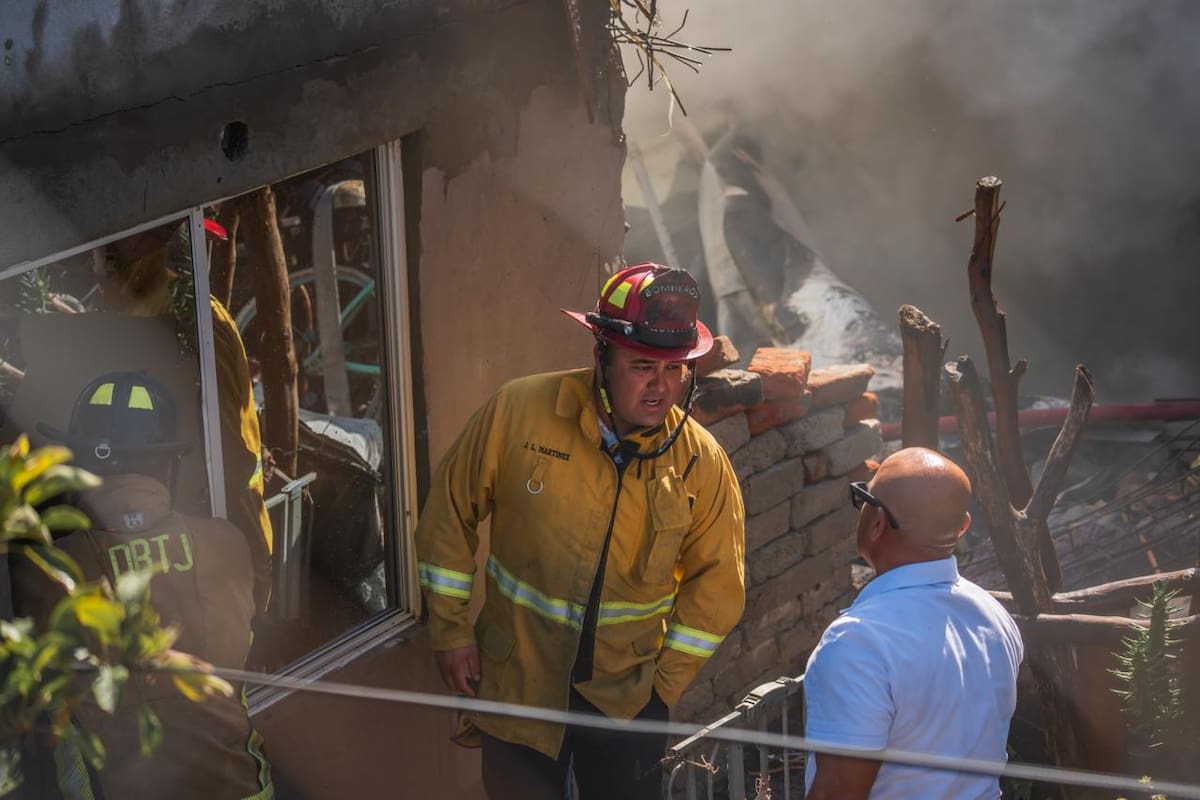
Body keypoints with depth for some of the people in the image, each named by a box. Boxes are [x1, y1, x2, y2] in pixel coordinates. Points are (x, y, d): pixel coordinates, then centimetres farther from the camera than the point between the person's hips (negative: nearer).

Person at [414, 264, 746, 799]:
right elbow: (451, 515, -3)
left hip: (627, 693, 1)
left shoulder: (702, 463, -9)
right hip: (518, 679, -1)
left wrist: (667, 680, -1)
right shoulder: (517, 412, -14)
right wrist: (451, 630, -2)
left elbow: (716, 580, 2)